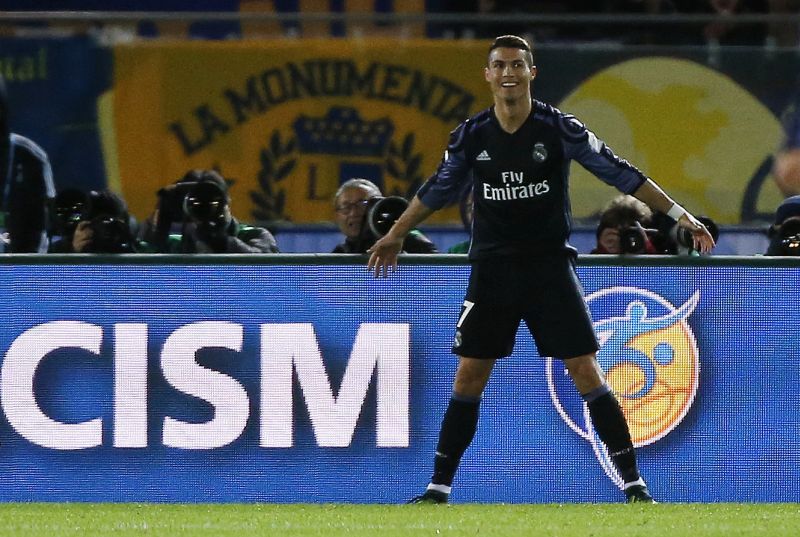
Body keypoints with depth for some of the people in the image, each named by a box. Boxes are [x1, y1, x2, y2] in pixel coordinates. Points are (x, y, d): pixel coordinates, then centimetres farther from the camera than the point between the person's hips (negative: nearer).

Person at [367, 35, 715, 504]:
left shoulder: (559, 128, -7)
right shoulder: (472, 135, 1)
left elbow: (620, 173, -4)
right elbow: (439, 188, 18)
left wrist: (680, 215, -7)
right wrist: (396, 234, 28)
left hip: (550, 263, -2)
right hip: (492, 267, 2)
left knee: (586, 371, -7)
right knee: (468, 377, 0)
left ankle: (633, 483, -3)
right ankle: (438, 487, 7)